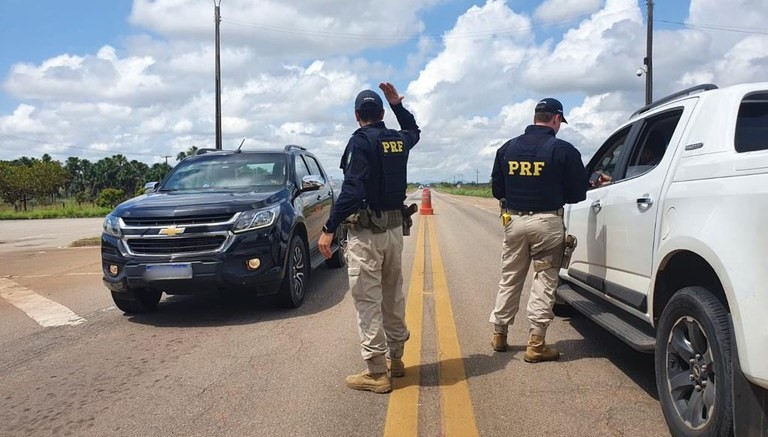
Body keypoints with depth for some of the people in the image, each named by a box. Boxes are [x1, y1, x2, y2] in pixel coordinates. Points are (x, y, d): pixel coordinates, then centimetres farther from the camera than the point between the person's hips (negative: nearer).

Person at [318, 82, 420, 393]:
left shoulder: (361, 141, -12)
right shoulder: (399, 140, 8)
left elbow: (352, 190, -22)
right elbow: (414, 130, 35)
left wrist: (329, 229, -20)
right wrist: (397, 104, 27)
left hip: (365, 232, -7)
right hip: (394, 228, 7)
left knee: (368, 301, -4)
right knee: (393, 297, 16)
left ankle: (376, 372, -3)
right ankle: (395, 358, 28)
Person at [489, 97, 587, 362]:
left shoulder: (507, 148, 5)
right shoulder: (563, 150, -8)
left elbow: (497, 189, 9)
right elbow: (577, 193, -4)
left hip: (513, 220, 4)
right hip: (547, 222, -4)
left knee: (510, 279, 16)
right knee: (544, 281, 3)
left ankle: (499, 334, 24)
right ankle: (536, 344, 3)